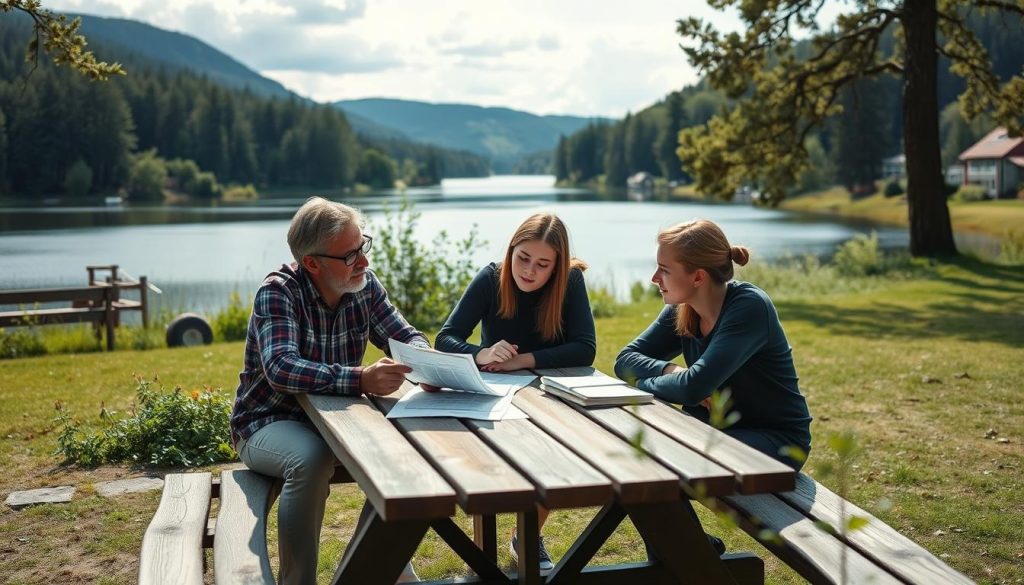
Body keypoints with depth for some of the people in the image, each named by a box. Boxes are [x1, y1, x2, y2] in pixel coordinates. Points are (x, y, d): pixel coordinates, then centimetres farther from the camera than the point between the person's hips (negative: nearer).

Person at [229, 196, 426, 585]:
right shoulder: (278, 291, -21)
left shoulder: (364, 284, -5)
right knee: (312, 459, -35)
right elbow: (281, 368, -36)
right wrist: (360, 380, -48)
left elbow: (407, 337, 1)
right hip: (269, 423, -6)